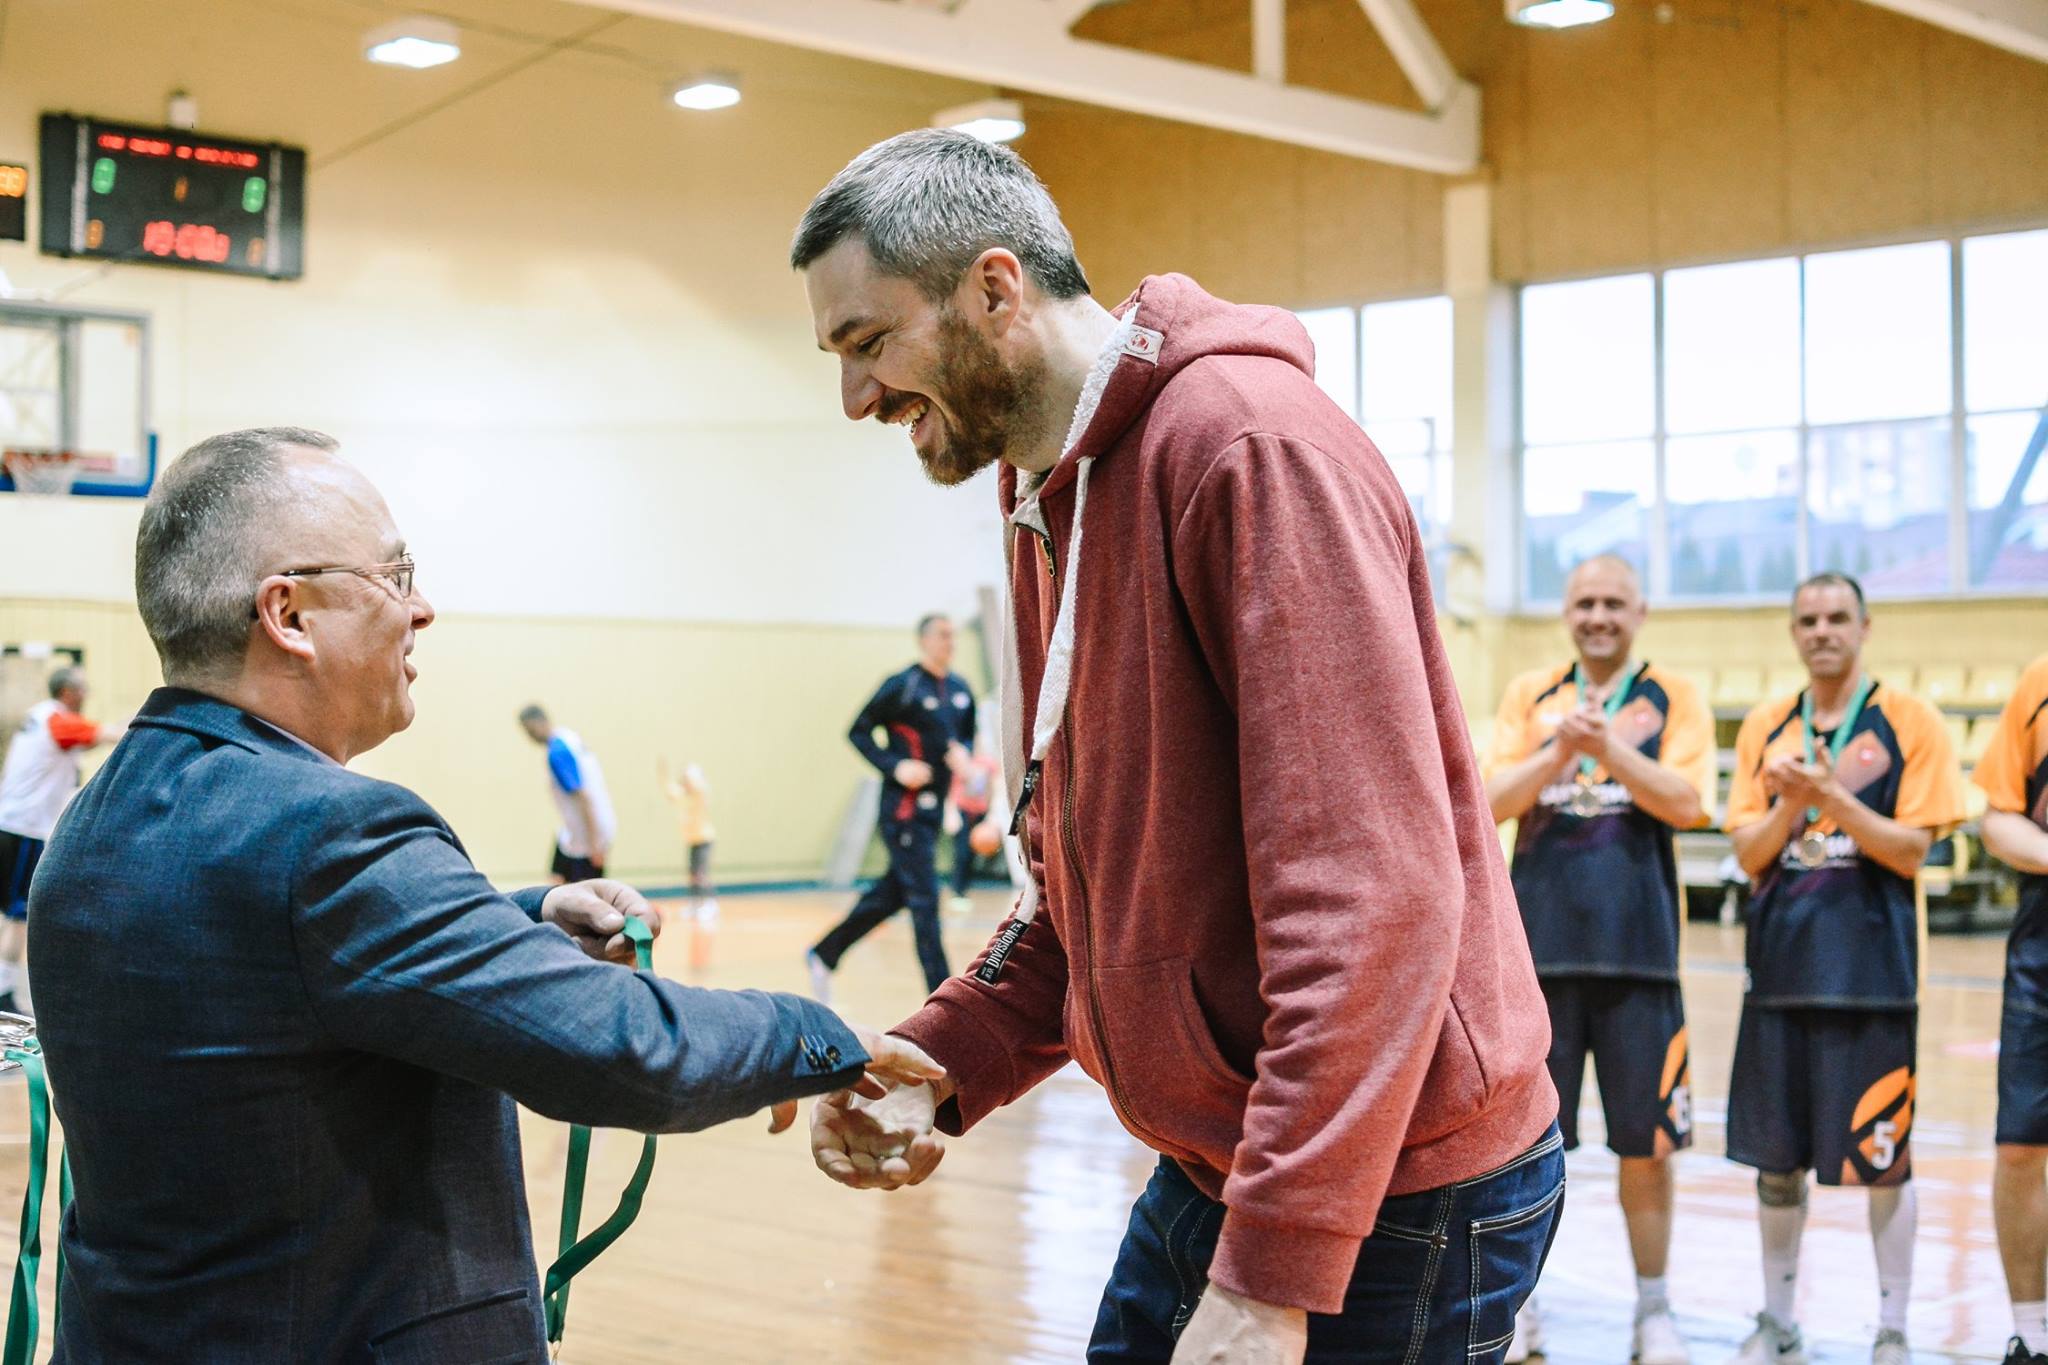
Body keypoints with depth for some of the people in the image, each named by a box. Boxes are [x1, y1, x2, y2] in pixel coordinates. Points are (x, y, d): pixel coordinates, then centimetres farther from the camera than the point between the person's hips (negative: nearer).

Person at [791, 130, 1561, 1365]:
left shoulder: (1251, 442, -18)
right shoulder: (1052, 505, 12)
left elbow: (1373, 890, -25)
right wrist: (938, 1067, -1)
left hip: (1390, 1202, -8)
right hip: (1212, 1170, 9)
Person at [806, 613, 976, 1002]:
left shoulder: (960, 690, 9)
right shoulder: (903, 685, -10)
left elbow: (967, 734, 23)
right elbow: (859, 731, -8)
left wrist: (961, 752, 0)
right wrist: (894, 766, -18)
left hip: (933, 806, 8)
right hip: (903, 805, -8)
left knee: (891, 893, 15)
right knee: (924, 898, -7)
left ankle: (824, 954, 30)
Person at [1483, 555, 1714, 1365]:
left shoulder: (1672, 699, 4)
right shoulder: (1530, 697, 10)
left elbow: (1688, 803, -8)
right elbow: (1493, 802, -1)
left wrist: (1608, 744, -19)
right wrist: (1560, 751, -16)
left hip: (1636, 946, -1)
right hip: (1541, 942, 1)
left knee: (1646, 1140, 4)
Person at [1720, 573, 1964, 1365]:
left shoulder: (1909, 723, -1)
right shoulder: (1765, 728, 9)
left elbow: (1912, 850, -8)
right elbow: (1749, 854, 5)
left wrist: (1832, 797, -19)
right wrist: (1791, 803, -13)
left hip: (1872, 966, -3)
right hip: (1781, 964, 4)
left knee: (1884, 1161, 1)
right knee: (1776, 1156, 9)